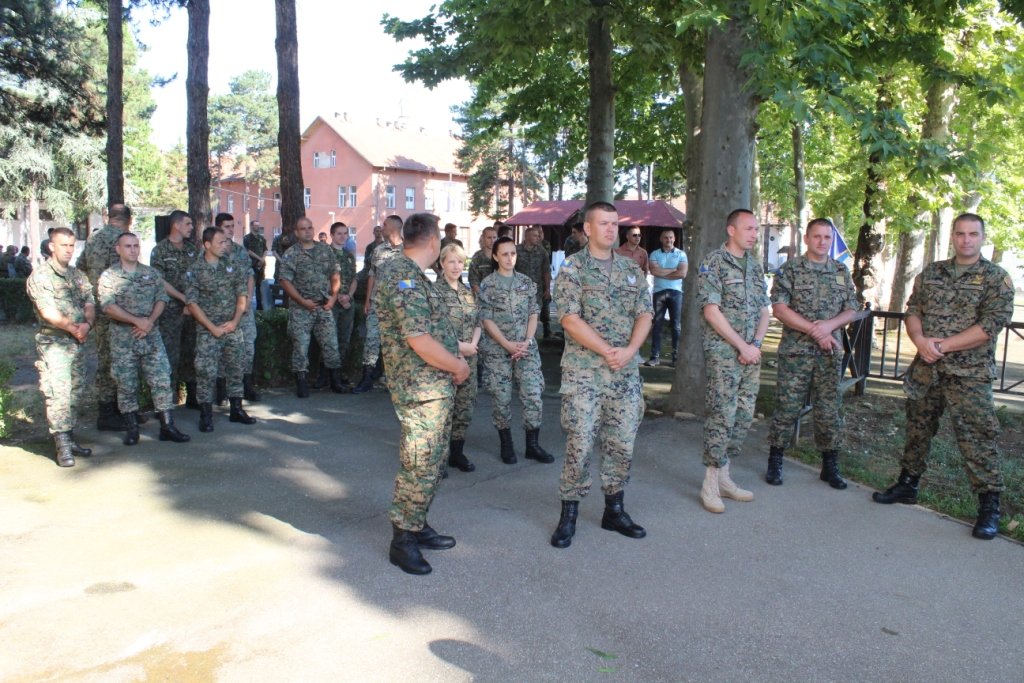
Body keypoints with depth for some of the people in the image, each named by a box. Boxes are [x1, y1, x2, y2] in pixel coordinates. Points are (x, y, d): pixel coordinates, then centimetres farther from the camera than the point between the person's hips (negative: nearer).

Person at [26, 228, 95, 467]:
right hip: (53, 343, -6)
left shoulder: (78, 275, 16)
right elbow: (47, 311, -14)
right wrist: (72, 327, -21)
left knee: (75, 393, 10)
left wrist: (87, 324, -11)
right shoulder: (40, 276, -4)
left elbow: (90, 304, 9)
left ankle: (69, 438, 18)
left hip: (79, 342, 6)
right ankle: (63, 446, -10)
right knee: (58, 393, -11)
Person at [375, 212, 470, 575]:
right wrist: (459, 367, -12)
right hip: (421, 390, -10)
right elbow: (420, 341, -24)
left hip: (436, 387, 10)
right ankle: (403, 541, 11)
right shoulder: (403, 277, -19)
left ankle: (418, 527, 30)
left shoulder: (411, 274, 15)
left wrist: (455, 361, 10)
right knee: (418, 466, -2)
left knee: (428, 464, 18)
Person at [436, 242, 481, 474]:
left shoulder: (468, 292, 12)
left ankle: (457, 452, 23)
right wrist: (458, 345, -16)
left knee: (465, 406, 9)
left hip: (468, 358, 6)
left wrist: (473, 344, -4)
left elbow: (477, 323, 15)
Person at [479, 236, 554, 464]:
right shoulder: (487, 284, -2)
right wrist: (508, 345, -14)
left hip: (526, 348, 3)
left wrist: (526, 342, -8)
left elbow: (533, 314, 7)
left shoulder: (527, 282, 7)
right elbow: (486, 320, -6)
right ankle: (506, 445, 17)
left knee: (533, 396, -3)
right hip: (497, 349, -2)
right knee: (502, 399, 2)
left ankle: (533, 445, 10)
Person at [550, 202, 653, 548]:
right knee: (580, 444, -2)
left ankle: (614, 510, 24)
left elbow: (645, 314, 8)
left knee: (623, 443, 9)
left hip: (627, 372, 5)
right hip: (583, 372, -5)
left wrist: (629, 350, -10)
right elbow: (570, 319, -12)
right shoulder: (572, 268, -4)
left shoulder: (632, 269, 12)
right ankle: (568, 514, 11)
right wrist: (608, 351, -16)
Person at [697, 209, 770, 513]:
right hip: (723, 354, -7)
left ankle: (723, 477, 20)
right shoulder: (714, 262, -7)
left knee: (743, 417, 9)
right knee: (722, 417, -6)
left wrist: (756, 344, -3)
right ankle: (710, 485, 4)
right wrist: (742, 346, -14)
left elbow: (764, 310, 15)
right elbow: (712, 311, -14)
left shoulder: (755, 265, 15)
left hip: (751, 354, 7)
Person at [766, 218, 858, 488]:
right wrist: (814, 330, -15)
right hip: (795, 351, -3)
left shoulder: (842, 272, 11)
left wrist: (830, 325, -13)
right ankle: (775, 462, 13)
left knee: (829, 410, 8)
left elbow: (851, 310, 9)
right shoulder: (790, 269, -2)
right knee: (787, 408, 0)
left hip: (830, 353, 3)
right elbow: (778, 308, -10)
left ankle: (830, 466, 20)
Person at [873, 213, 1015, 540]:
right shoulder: (931, 273, 11)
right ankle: (907, 485, 30)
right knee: (917, 427, 15)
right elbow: (912, 310, 8)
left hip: (969, 374, -5)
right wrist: (920, 340, -12)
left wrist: (943, 345, -16)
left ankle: (989, 506, 5)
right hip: (926, 369, 5)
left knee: (976, 436, -6)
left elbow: (991, 325, -13)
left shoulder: (996, 278, -3)